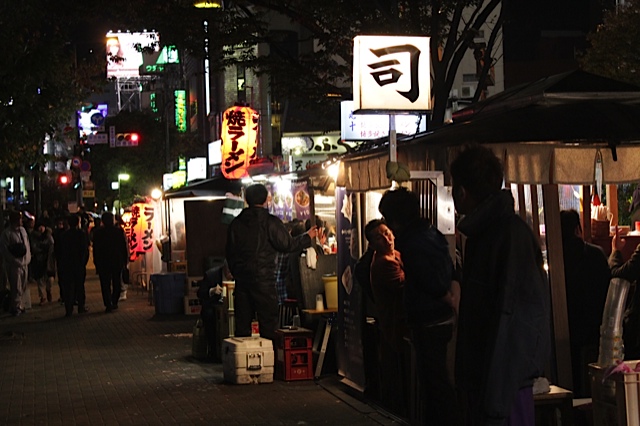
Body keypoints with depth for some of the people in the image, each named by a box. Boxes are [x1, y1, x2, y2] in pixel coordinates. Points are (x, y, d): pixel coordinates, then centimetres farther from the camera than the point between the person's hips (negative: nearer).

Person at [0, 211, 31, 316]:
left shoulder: (22, 230, 9)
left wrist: (27, 259, 4)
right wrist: (16, 261, -13)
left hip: (24, 263, 6)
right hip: (14, 265, -6)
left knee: (23, 287, 12)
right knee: (16, 288, -3)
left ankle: (20, 306, 23)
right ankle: (16, 308, 8)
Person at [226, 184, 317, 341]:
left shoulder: (236, 223, 7)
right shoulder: (270, 222, -8)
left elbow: (230, 253, 11)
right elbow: (288, 244, -7)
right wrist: (308, 237, 9)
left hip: (242, 280, 5)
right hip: (264, 280, -4)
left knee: (242, 323, 8)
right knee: (268, 323, -1)